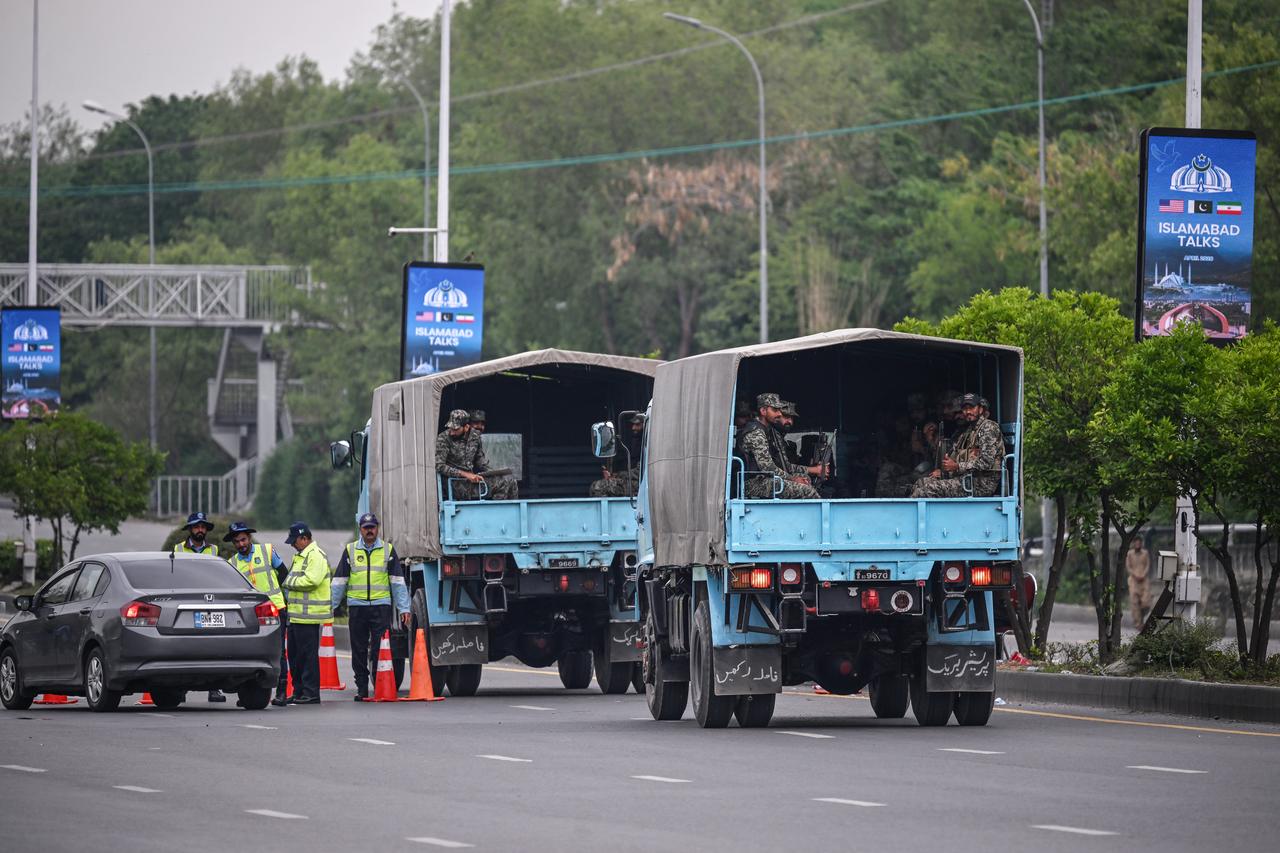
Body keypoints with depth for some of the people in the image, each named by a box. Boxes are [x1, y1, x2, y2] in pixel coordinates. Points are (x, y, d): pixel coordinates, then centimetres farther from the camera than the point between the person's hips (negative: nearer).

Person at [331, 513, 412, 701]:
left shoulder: (388, 550, 8)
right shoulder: (350, 551, 10)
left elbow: (398, 582, 8)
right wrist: (329, 607, 5)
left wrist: (404, 608, 1)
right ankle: (361, 689, 10)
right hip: (356, 606, 1)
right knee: (359, 651, 4)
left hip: (381, 606, -1)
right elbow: (339, 581, 11)